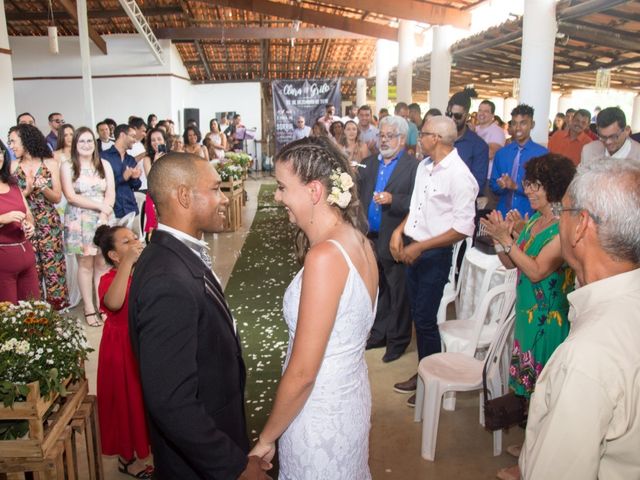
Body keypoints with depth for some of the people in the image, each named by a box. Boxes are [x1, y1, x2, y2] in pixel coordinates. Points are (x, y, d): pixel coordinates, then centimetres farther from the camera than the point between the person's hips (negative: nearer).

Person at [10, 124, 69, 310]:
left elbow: (57, 198, 0)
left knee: (53, 266, 0)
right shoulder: (14, 166, 4)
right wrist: (27, 191, -16)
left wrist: (43, 188, -18)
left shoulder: (50, 163, 0)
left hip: (49, 223, -1)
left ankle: (58, 309, 9)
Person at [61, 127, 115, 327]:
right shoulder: (67, 167, 2)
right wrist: (100, 206, -11)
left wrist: (103, 216, -11)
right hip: (79, 222, -2)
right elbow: (71, 196, -7)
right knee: (85, 264, 0)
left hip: (103, 220, 2)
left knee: (102, 264, 1)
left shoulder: (104, 165, 9)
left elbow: (111, 193, 2)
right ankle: (89, 309, 6)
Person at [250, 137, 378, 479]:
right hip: (351, 395, 8)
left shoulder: (324, 257, -28)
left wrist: (266, 438, -12)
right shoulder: (357, 240, -2)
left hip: (319, 411, -8)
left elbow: (302, 373, -24)